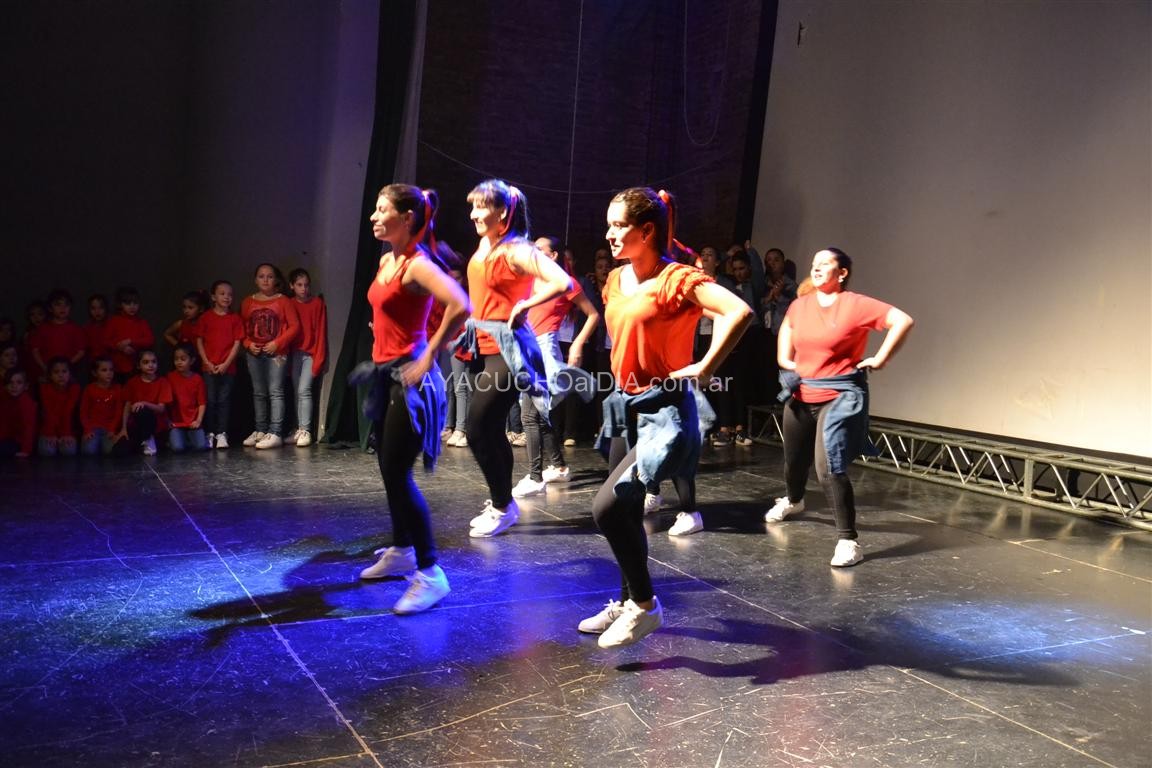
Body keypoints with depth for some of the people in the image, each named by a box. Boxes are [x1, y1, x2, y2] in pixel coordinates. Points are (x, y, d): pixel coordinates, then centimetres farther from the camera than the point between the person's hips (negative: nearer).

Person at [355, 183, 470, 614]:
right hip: (386, 372, 10)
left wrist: (428, 357, -25)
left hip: (408, 375, -10)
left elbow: (460, 306, -32)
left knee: (397, 473, -11)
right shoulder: (386, 260, 11)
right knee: (389, 469, 16)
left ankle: (430, 572, -5)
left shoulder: (416, 264, -16)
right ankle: (402, 552, 32)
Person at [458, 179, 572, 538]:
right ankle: (500, 503, 26)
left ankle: (502, 507, 6)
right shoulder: (484, 246, 9)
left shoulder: (516, 250, -15)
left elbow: (562, 282, -27)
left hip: (505, 349, -9)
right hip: (485, 346, 9)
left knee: (478, 429, -8)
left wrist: (523, 305, -18)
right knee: (491, 429, 14)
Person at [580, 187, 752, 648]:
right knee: (626, 511, 16)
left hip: (662, 410, -8)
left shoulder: (677, 278, -16)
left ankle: (644, 605, 4)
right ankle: (627, 601, 33)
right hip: (625, 405, 8)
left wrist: (705, 368, -25)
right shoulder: (616, 280, 8)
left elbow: (739, 312, -30)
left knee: (607, 507, -16)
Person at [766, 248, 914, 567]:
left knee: (829, 468, -20)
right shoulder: (800, 305, 5)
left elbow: (903, 321, -17)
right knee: (794, 461, 21)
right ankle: (793, 500, 55)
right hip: (800, 397, 6)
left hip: (839, 397, -6)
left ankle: (848, 541, -11)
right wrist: (784, 357, 14)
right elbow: (787, 326, 28)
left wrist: (880, 360, -16)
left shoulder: (856, 304, -12)